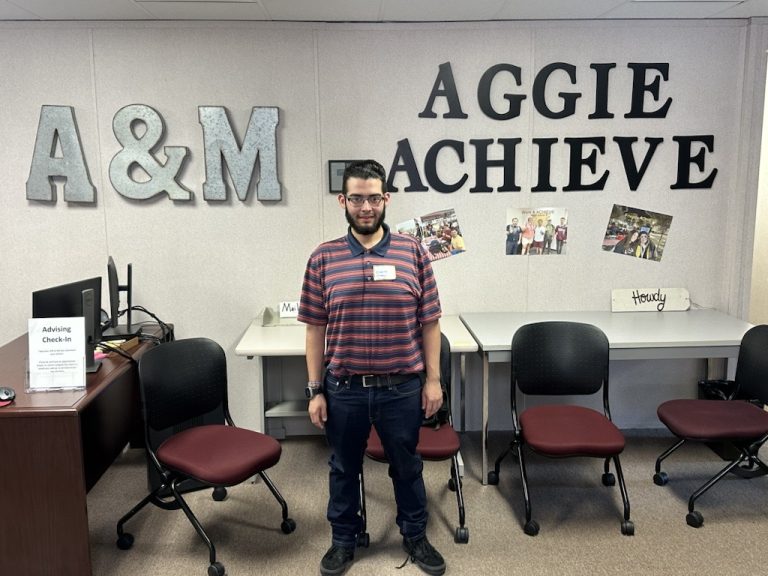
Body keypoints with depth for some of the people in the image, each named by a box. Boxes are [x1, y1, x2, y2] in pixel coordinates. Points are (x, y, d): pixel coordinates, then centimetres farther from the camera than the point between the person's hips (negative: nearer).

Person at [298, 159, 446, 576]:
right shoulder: (323, 258, -3)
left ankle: (415, 537, 40)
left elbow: (429, 322, 0)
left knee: (407, 466, 18)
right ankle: (343, 540, 40)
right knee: (344, 468, 18)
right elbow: (315, 329, -1)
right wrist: (315, 390, -2)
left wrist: (432, 379, -2)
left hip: (402, 387, 0)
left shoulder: (413, 252, -3)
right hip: (343, 388, 1)